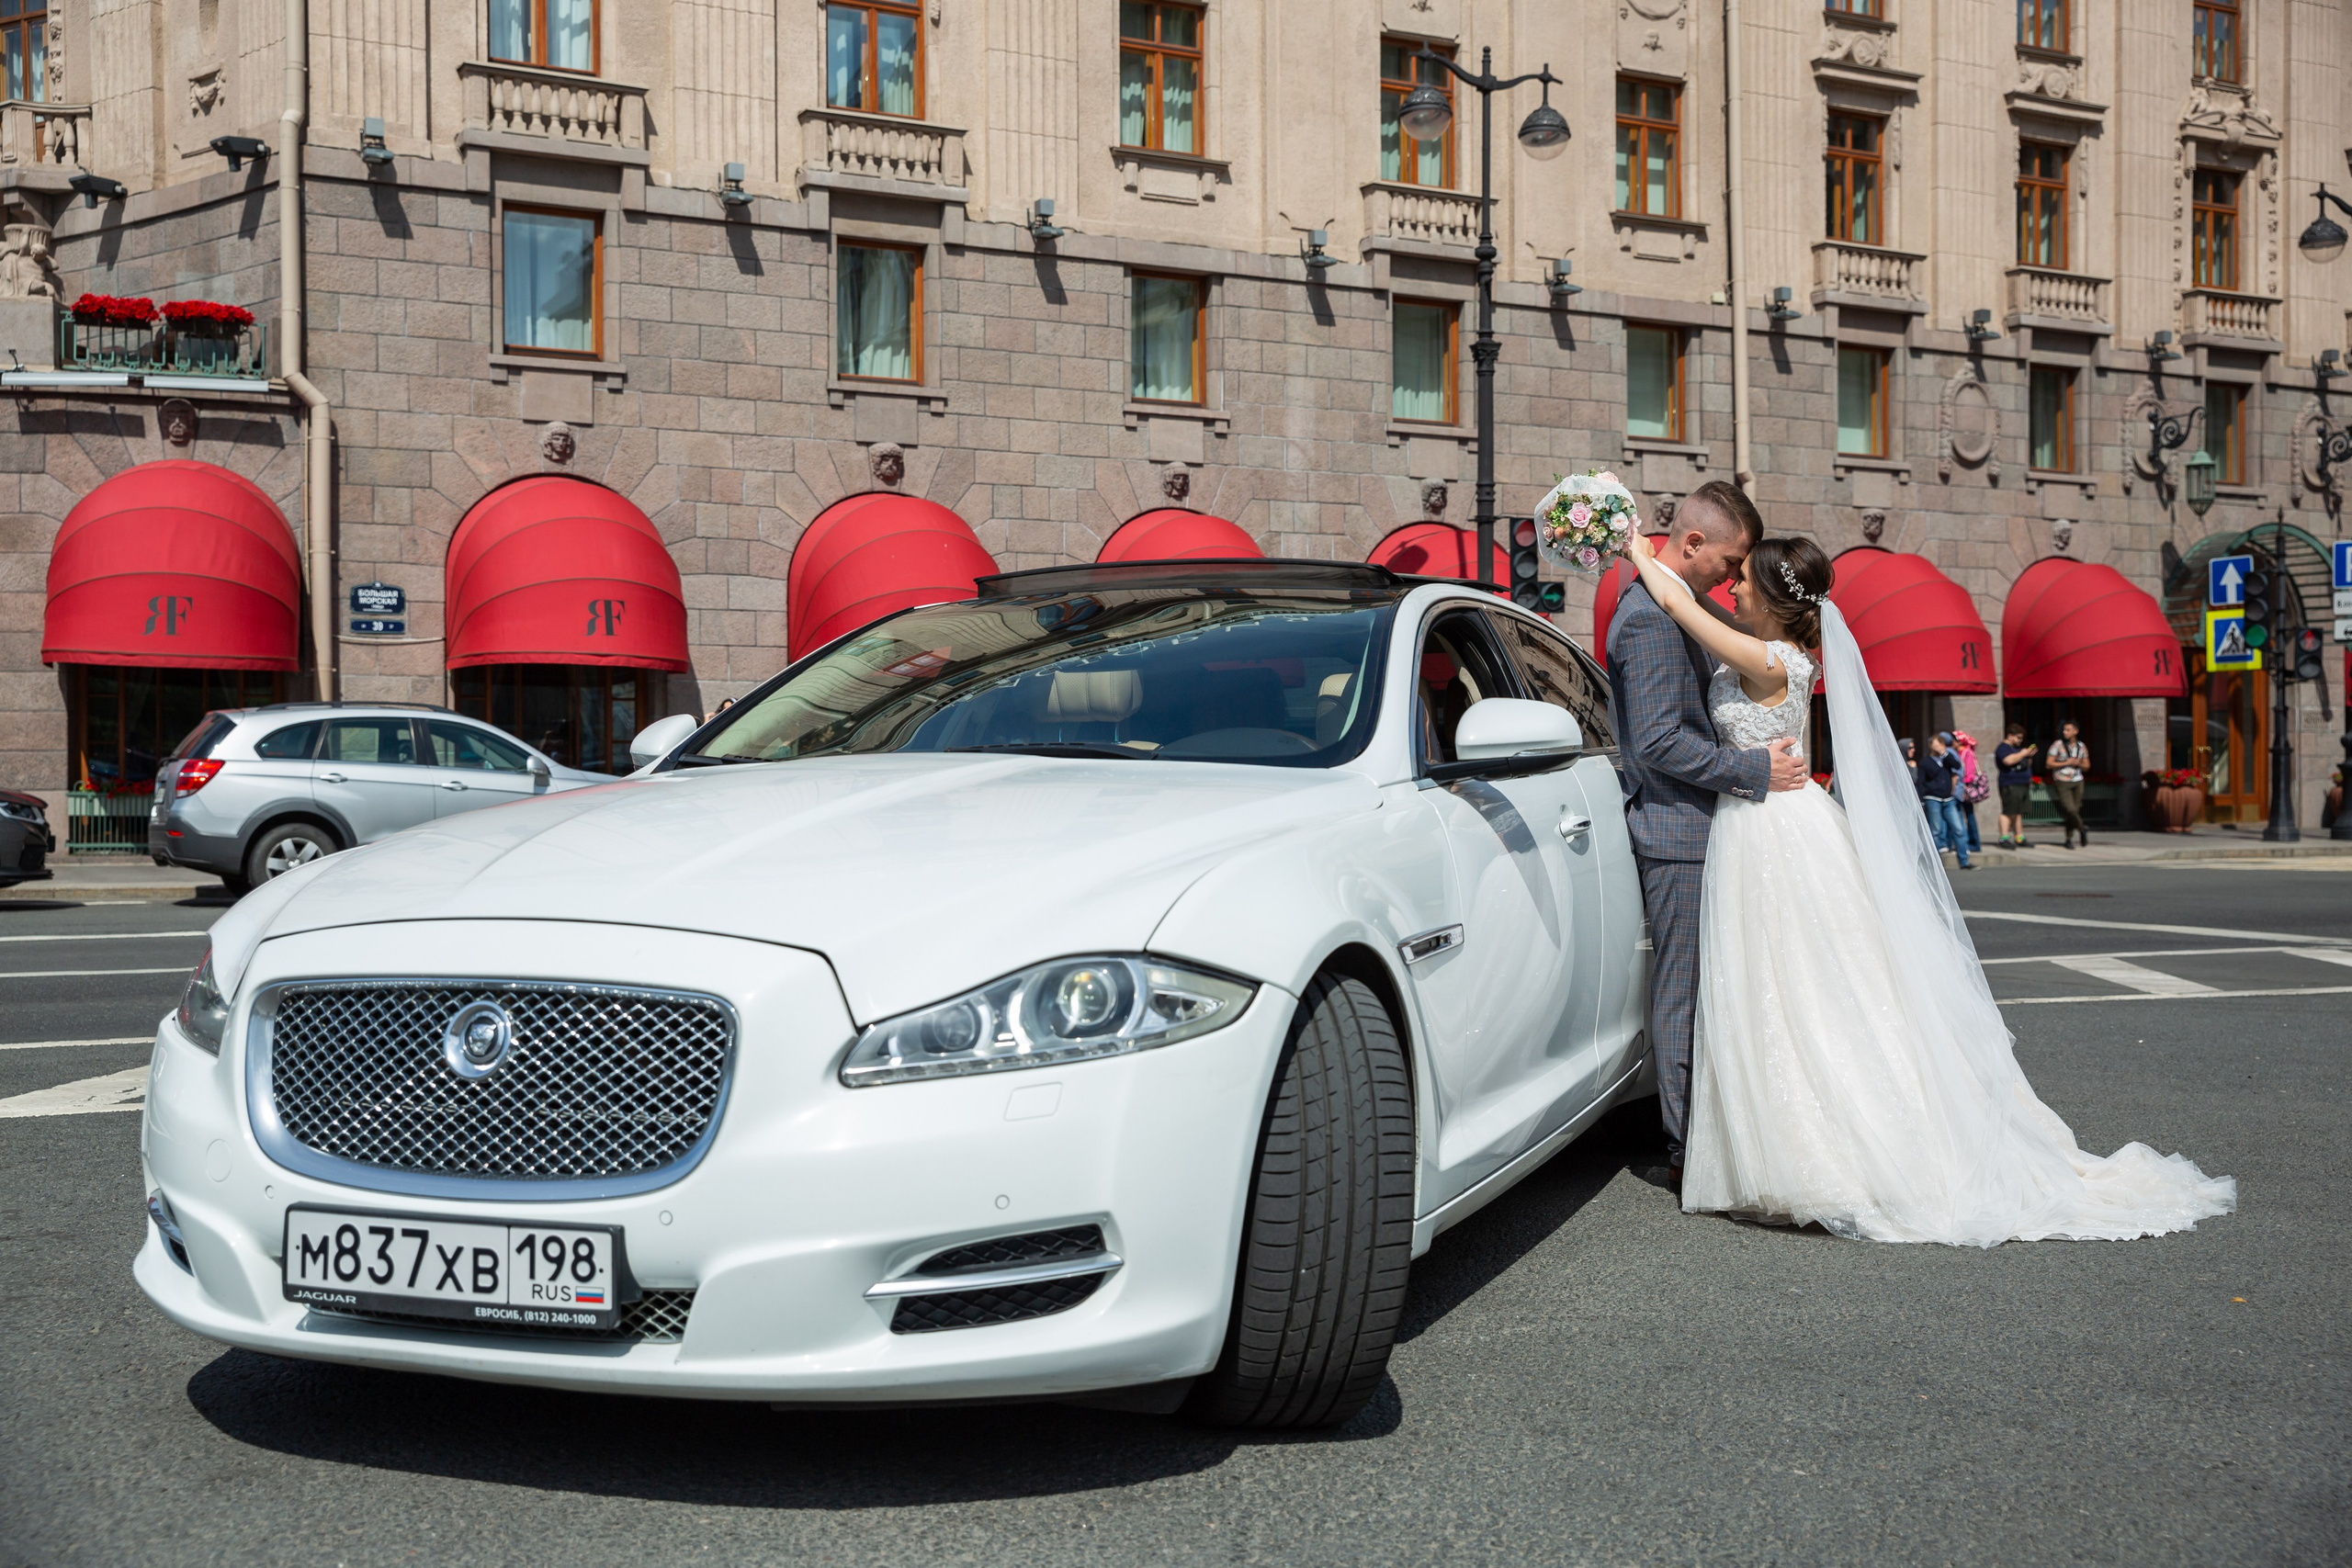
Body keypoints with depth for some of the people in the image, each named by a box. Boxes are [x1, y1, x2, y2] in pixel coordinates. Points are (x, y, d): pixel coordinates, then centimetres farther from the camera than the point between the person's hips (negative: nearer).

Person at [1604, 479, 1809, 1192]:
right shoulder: (1650, 617, -17)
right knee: (1685, 992, -4)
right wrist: (1757, 771, -17)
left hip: (1697, 826, 10)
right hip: (1677, 832, -10)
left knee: (1707, 990, 12)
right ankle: (1688, 1151, 2)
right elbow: (1659, 741, -22)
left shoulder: (1673, 606, 16)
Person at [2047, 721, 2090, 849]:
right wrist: (2066, 763, -14)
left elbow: (2087, 767, 14)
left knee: (2075, 810, 3)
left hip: (2077, 782, 3)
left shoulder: (2081, 747, 7)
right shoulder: (2058, 745, -4)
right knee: (2069, 809, -15)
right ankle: (2083, 830, 9)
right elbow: (2049, 764, -5)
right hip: (2062, 782, -3)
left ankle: (2069, 839, 15)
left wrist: (2079, 764, -9)